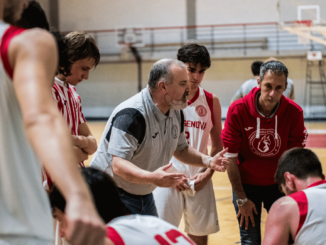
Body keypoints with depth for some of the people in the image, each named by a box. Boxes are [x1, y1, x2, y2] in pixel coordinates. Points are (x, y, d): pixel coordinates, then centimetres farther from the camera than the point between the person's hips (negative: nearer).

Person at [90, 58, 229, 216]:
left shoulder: (176, 112, 2)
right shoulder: (131, 114, -27)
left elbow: (180, 149, 16)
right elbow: (118, 165, -33)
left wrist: (207, 161, -2)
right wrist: (152, 178, -49)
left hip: (145, 196, 9)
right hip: (113, 196, -8)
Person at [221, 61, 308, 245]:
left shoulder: (294, 112, -15)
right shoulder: (238, 110, -19)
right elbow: (230, 157, -12)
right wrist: (241, 199, -9)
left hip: (279, 185, 1)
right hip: (246, 184, -1)